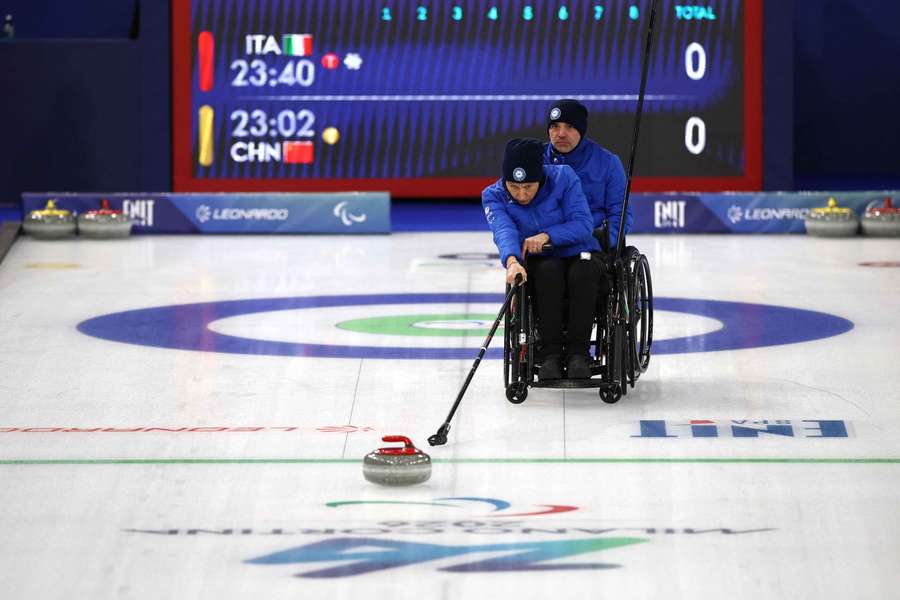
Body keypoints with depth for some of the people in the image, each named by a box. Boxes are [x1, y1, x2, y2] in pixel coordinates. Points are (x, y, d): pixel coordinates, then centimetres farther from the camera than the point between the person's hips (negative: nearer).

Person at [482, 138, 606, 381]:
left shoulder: (563, 177, -13)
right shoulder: (494, 196, -10)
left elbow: (583, 224, -16)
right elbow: (504, 231, -29)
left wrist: (547, 236, -32)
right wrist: (512, 261, -51)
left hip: (579, 254, 0)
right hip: (538, 263, 0)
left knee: (584, 270, -36)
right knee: (549, 271, -35)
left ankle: (577, 352, -26)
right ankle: (551, 355, -31)